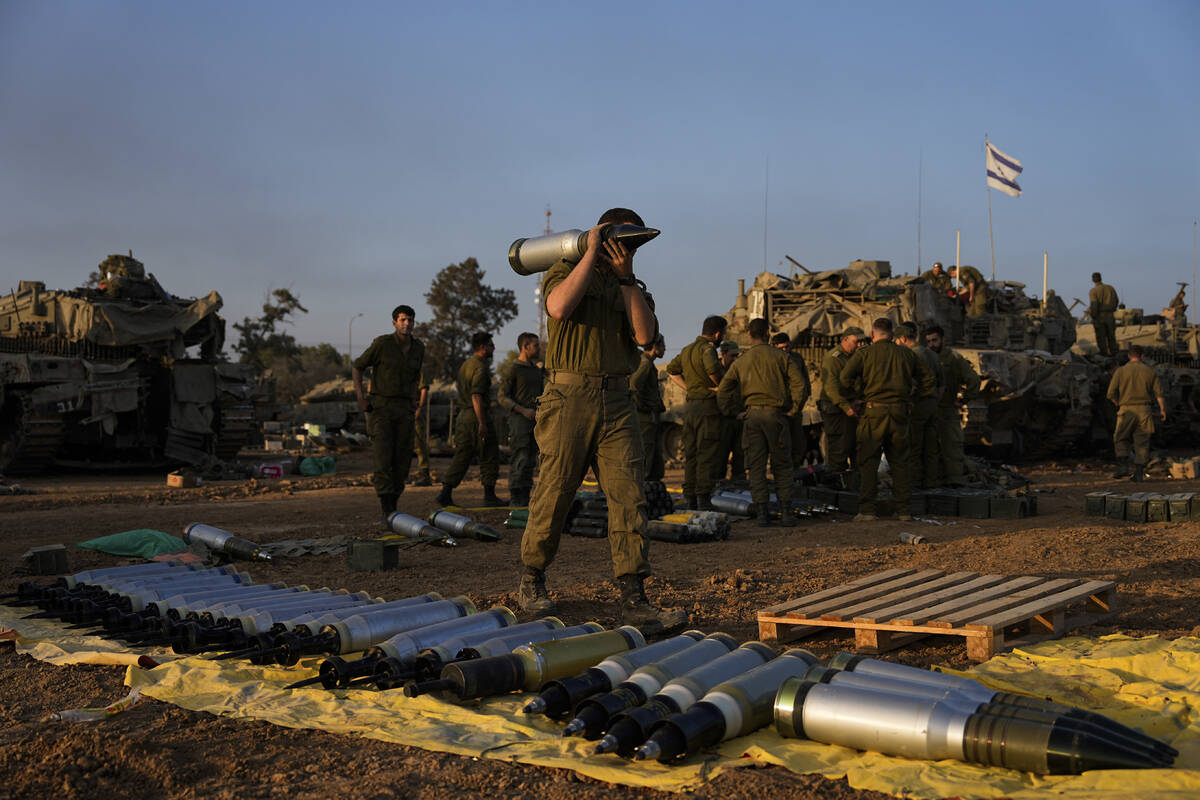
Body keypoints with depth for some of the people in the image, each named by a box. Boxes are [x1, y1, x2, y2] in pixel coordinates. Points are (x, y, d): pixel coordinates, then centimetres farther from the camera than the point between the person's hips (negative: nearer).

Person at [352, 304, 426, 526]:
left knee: (402, 460, 2)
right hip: (380, 406, -5)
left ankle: (392, 506, 15)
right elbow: (357, 368, 0)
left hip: (404, 409, 5)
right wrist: (361, 398, -9)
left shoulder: (418, 347, 6)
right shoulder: (382, 343, -9)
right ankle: (387, 512, -12)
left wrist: (413, 401, 12)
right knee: (383, 459, -13)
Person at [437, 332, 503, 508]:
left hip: (463, 415, 9)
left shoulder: (465, 365, 18)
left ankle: (445, 493, 1)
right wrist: (482, 423, -23)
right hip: (477, 416, -9)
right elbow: (476, 396, -21)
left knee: (461, 456, 8)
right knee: (489, 456, 1)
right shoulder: (480, 367, -13)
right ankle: (489, 495, 5)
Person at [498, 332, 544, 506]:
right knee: (520, 459, -12)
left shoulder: (537, 370, 18)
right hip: (519, 419, -7)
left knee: (530, 460, 6)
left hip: (534, 420, 7)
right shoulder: (513, 369, -5)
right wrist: (523, 410, -17)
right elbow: (502, 397, -8)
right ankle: (514, 496, -7)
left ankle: (525, 497, 10)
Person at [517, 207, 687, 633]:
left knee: (628, 497, -5)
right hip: (569, 396, -4)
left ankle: (634, 600, -5)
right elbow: (560, 307, -17)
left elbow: (645, 335, 2)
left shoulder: (629, 286, 20)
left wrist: (625, 277, -2)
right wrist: (591, 253, -7)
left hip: (616, 402, 4)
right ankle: (532, 582, 21)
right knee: (553, 493, 1)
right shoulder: (565, 271, 7)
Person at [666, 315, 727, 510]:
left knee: (690, 454, 11)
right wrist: (719, 385, -12)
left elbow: (671, 370, 24)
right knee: (707, 454, -5)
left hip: (690, 406, 8)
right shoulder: (707, 348, -12)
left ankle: (689, 497, 13)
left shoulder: (687, 350, 15)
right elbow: (712, 368, -31)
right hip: (707, 406, -8)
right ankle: (704, 497, -7)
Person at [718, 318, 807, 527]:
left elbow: (723, 392, 7)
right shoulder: (781, 356, 3)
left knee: (756, 466, 5)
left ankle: (762, 512, 0)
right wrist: (793, 409, 2)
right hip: (776, 414, -2)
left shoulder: (740, 362, 10)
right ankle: (785, 512, 2)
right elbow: (798, 384, -6)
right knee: (782, 465, 6)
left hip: (753, 415, 2)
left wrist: (734, 412, 15)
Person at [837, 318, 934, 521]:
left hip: (874, 412, -3)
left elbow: (845, 377, -11)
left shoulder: (865, 354, 0)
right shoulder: (906, 354, 12)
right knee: (899, 462, 11)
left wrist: (846, 399, 4)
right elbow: (928, 377, 19)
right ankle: (903, 510, 12)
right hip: (899, 412, 3)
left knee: (868, 462, 0)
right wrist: (912, 397, 23)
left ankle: (867, 510, -6)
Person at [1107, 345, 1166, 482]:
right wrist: (1163, 410, 10)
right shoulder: (1150, 371, 5)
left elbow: (1111, 394, -2)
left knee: (1121, 440, 11)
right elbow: (1159, 393, 1)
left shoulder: (1120, 371, 1)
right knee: (1142, 442, 6)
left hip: (1126, 410, -1)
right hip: (1144, 410, 1)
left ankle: (1123, 465, -7)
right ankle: (1139, 473, 3)